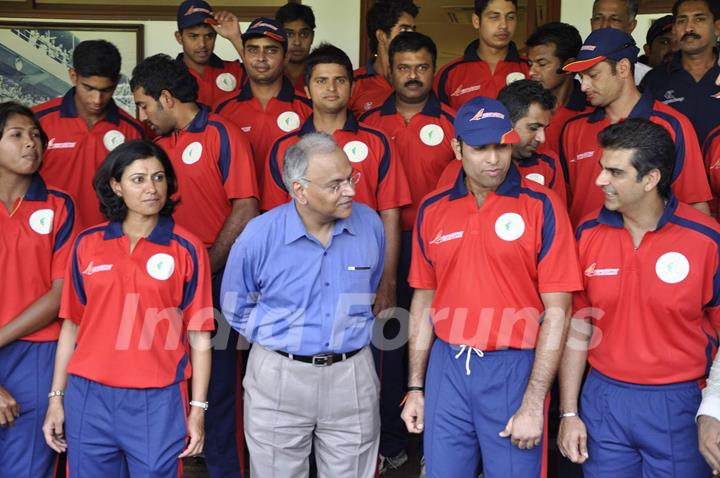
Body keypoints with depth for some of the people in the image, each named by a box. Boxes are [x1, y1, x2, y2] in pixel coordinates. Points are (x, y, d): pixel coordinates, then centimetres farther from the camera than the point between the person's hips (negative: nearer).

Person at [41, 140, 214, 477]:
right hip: (88, 397, 2)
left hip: (158, 402, -2)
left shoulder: (187, 249, -2)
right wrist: (56, 398, 8)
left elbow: (199, 336, -2)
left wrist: (198, 410, -4)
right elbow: (72, 326, 9)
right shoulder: (87, 244, 4)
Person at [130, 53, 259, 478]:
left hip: (217, 279, -7)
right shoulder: (162, 143, 13)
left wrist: (205, 268, -14)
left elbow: (246, 211, -14)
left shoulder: (224, 135, -9)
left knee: (219, 382, 2)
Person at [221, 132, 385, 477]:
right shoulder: (259, 235, -12)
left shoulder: (369, 224, -5)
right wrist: (275, 338, 4)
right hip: (279, 376, -1)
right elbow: (236, 308, 4)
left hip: (352, 376, 2)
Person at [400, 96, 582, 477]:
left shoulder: (542, 207, -7)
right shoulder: (432, 210, 4)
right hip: (447, 366, 3)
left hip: (515, 368, -3)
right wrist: (415, 387, 10)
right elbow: (424, 302, 11)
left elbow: (556, 311, -9)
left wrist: (533, 404, -12)